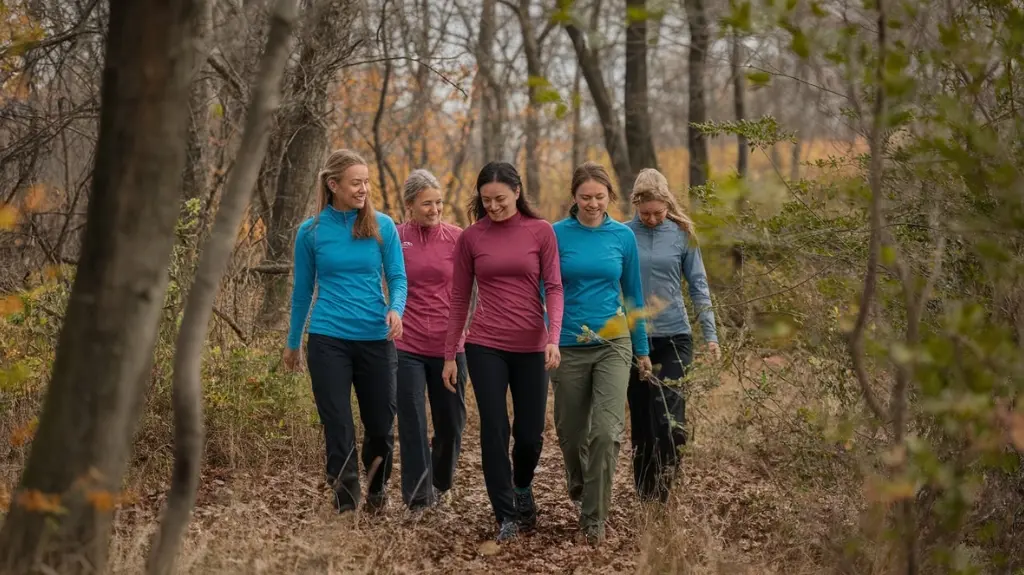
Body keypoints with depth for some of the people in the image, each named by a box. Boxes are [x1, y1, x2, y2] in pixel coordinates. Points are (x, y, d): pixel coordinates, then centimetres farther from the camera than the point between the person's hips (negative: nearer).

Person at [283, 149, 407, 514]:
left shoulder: (382, 226, 0)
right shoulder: (312, 231, 1)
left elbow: (397, 277, 1)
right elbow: (302, 289, 10)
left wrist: (396, 309, -21)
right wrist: (293, 343, 16)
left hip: (376, 339, 1)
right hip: (328, 340, -1)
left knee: (381, 425, 9)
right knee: (338, 427, 0)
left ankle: (376, 491, 36)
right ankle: (346, 504, 9)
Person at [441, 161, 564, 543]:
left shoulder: (541, 231, 0)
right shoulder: (470, 238, 2)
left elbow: (553, 287, -4)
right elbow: (459, 299, 6)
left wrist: (554, 338, -18)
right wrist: (450, 355, 5)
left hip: (531, 346, 0)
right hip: (485, 347, 0)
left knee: (530, 433, 8)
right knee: (494, 432, -3)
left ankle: (522, 487, 39)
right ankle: (506, 515, 9)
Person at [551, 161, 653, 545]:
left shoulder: (623, 236, 2)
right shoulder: (557, 235, -4)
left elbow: (633, 294, 9)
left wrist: (642, 350, 12)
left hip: (614, 344, 0)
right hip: (569, 347, 0)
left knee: (606, 432, -13)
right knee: (571, 431, 12)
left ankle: (594, 518, -4)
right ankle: (578, 488, 43)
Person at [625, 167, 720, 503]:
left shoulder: (682, 235, 2)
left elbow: (698, 286, 5)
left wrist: (710, 335, 0)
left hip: (674, 337, 0)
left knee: (670, 419, -10)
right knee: (641, 419, 6)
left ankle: (662, 495, 2)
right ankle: (645, 496, 16)